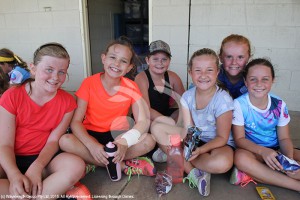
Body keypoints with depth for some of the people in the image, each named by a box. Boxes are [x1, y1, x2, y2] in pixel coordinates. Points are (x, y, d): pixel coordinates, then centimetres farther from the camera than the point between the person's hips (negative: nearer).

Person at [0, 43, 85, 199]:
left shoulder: (67, 102, -4)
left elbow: (53, 140, -6)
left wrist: (37, 167, -24)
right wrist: (14, 175, -29)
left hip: (43, 158, 1)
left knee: (76, 166, -30)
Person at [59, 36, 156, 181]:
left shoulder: (131, 87, -9)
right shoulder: (89, 83, -11)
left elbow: (143, 121, -15)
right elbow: (76, 122, -13)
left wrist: (125, 141, -34)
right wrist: (91, 144, -31)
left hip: (117, 136, 1)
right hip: (91, 135, 0)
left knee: (149, 141, -25)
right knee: (65, 141, -30)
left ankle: (91, 165, -16)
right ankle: (124, 166, -20)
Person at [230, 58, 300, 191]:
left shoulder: (279, 105, -4)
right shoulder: (239, 104, -14)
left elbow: (284, 138, 0)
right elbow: (239, 139, -14)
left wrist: (289, 158, -21)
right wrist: (263, 151, -32)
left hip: (276, 150, 3)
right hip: (253, 150, -2)